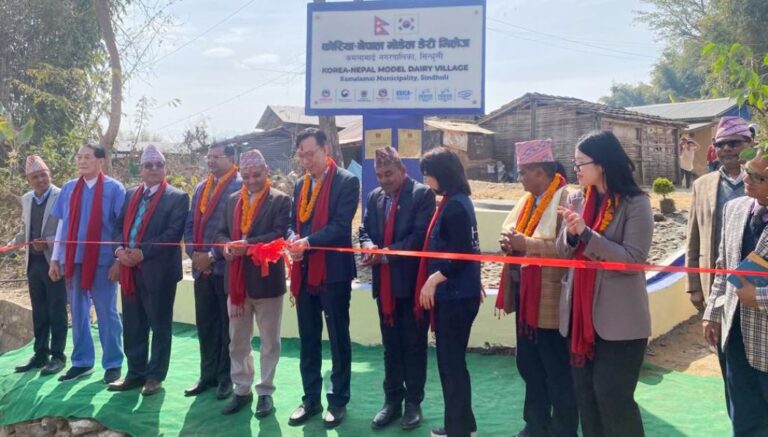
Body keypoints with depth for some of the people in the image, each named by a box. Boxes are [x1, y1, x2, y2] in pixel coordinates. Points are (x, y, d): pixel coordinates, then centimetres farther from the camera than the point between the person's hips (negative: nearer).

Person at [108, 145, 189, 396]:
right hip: (129, 269, 6)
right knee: (132, 326, 12)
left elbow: (173, 233, -14)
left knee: (159, 326, 5)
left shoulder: (177, 197, -4)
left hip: (158, 270, -6)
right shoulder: (130, 195, 16)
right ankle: (135, 373, 24)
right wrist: (120, 249, -8)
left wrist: (143, 252, -19)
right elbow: (119, 226, 12)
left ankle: (155, 376, 15)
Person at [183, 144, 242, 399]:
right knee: (205, 324, 12)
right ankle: (208, 374, 22)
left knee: (227, 324, 3)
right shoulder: (201, 187, 16)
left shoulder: (239, 186, -7)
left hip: (226, 266, -7)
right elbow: (190, 224, 15)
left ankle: (227, 377, 13)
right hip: (202, 268, 7)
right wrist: (193, 253, -1)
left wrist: (213, 255, -15)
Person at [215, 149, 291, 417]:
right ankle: (241, 390, 24)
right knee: (237, 340, 12)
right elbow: (222, 232, 12)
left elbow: (280, 234, -16)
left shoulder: (280, 200, -5)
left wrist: (249, 243, -24)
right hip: (237, 279, 5)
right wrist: (227, 244, -11)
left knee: (269, 340, 6)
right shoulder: (233, 200, 12)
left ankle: (265, 392, 17)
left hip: (266, 278, -5)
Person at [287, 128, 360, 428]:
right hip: (304, 272, 6)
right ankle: (311, 399, 24)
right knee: (308, 339, 12)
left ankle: (338, 401, 16)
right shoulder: (301, 185, 14)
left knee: (338, 338, 5)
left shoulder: (346, 181, -7)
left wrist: (307, 242, -25)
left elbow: (341, 225, -16)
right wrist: (293, 239, -10)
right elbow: (293, 222, 12)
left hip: (333, 271, -6)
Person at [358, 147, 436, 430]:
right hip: (384, 282, 6)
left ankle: (413, 402, 16)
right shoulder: (374, 196, 10)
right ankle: (392, 400, 24)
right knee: (390, 345, 13)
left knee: (414, 345, 5)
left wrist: (385, 253, -21)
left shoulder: (423, 194, -9)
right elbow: (364, 230, 11)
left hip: (412, 281, -5)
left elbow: (420, 236, -17)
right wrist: (369, 246, -13)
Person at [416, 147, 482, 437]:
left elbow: (460, 253, -22)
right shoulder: (454, 201, 14)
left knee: (451, 362, -1)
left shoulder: (454, 206, -17)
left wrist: (434, 278, -18)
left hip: (456, 295, -10)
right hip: (452, 293, 10)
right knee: (450, 360, 16)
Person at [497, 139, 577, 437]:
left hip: (551, 301, -9)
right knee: (529, 366, 19)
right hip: (526, 296, 9)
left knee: (558, 373, 4)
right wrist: (508, 240, -5)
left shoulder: (566, 199, -16)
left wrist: (527, 243, -25)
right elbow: (510, 230, 17)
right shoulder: (528, 199, 12)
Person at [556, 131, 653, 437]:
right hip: (580, 312, 6)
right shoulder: (576, 200, 6)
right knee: (585, 393, 14)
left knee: (612, 394, -2)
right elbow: (562, 253, 7)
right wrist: (571, 233, -14)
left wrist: (586, 233, -22)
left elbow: (633, 259, -17)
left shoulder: (635, 203, -10)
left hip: (620, 318, -6)